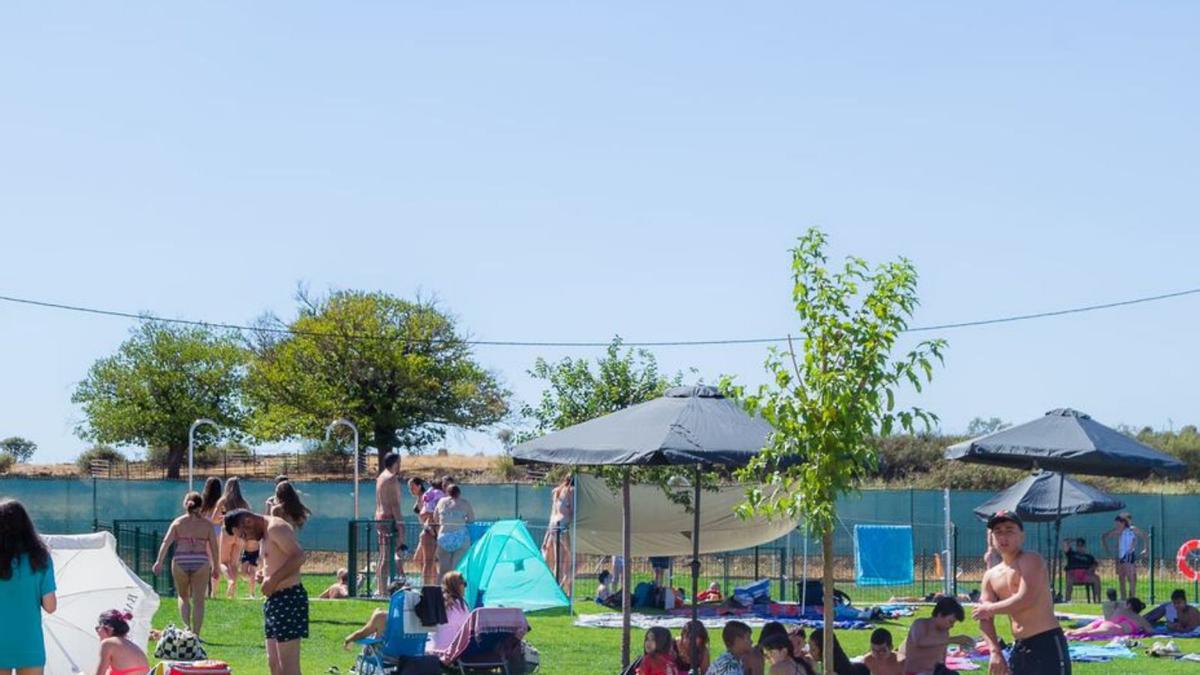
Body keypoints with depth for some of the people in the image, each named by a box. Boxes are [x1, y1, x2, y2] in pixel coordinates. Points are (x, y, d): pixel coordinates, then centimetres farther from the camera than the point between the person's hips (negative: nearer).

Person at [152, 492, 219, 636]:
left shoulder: (178, 522, 4)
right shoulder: (207, 524, 4)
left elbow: (166, 542, -4)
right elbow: (213, 546, 3)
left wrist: (159, 562, -4)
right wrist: (215, 567, 10)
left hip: (180, 563, 1)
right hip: (200, 563, -1)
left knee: (183, 597, 19)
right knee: (198, 601, 4)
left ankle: (187, 627, 2)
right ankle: (195, 635, 2)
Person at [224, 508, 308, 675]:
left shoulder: (276, 527, -13)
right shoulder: (266, 534, 19)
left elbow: (298, 556, -24)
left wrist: (273, 580, -21)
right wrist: (264, 575, 8)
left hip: (288, 598, -11)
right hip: (275, 599, 11)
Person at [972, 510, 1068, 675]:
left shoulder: (1031, 560, -7)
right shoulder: (991, 576, 14)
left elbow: (1027, 599, -22)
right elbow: (984, 619, 8)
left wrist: (990, 609, -9)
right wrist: (995, 651, -8)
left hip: (1048, 644, -8)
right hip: (1020, 648, 8)